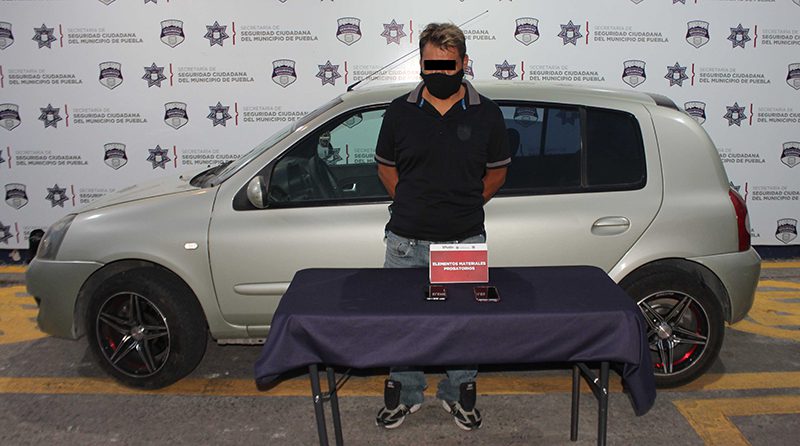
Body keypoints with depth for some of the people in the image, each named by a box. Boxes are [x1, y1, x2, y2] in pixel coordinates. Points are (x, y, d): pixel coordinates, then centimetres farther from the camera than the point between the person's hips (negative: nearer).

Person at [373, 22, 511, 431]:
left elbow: (497, 170, 9)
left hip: (465, 242, -1)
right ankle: (404, 394, 31)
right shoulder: (400, 112, 0)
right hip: (406, 242, 1)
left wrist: (464, 207, 8)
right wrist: (412, 205, 8)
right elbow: (385, 167, 12)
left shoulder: (486, 115, -2)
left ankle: (458, 394, 32)